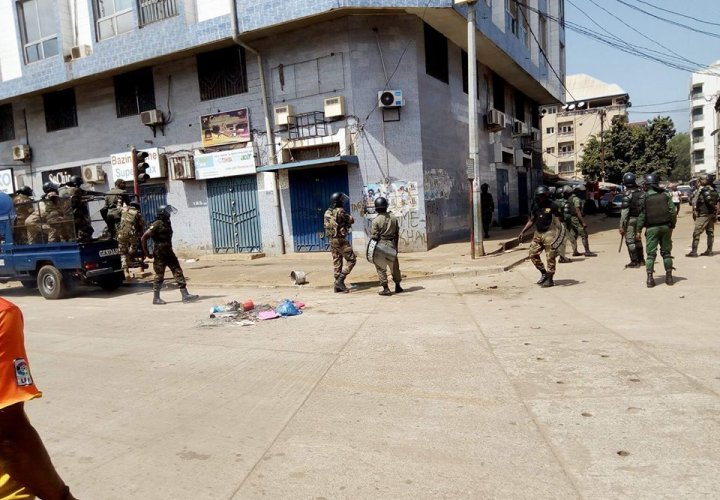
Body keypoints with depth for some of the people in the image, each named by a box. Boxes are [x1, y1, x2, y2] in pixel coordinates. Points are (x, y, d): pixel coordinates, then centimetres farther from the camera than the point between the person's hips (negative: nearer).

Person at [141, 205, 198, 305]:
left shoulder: (167, 223, 9)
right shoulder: (156, 225, -15)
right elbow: (143, 238, -15)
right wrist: (146, 253, -12)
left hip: (169, 253, 7)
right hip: (160, 255, -7)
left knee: (178, 272, 1)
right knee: (159, 276, 2)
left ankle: (185, 295, 0)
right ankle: (156, 298, 14)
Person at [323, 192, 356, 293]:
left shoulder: (327, 212, 8)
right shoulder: (340, 211, -15)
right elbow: (351, 220, -8)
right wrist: (348, 216, 15)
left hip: (332, 240, 8)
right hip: (340, 240, -8)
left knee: (336, 262, 12)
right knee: (351, 259, 0)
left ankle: (338, 285, 15)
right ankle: (340, 280, -7)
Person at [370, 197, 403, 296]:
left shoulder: (376, 220, -12)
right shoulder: (393, 218, 2)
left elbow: (374, 236, -14)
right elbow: (397, 233, 8)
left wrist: (370, 233, 7)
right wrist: (395, 246, 16)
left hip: (380, 246, -4)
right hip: (391, 245, 5)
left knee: (381, 268, 4)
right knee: (394, 266, 17)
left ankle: (385, 288, 2)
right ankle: (398, 286, 25)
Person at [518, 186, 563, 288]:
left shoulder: (552, 206, -11)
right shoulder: (535, 206, 7)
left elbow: (557, 221, -13)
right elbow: (531, 221, 17)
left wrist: (558, 233, -28)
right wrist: (523, 232, 12)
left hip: (549, 233, -7)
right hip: (538, 233, 7)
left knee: (550, 257, -1)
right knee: (533, 254, 8)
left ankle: (549, 279, 9)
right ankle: (543, 273, 25)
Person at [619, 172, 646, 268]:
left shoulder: (627, 193, -16)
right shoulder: (641, 191, 5)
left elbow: (625, 211, -18)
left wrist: (622, 225, -15)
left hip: (630, 219, -7)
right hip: (639, 219, 7)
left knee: (630, 240, 0)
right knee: (637, 239, 19)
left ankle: (634, 262, 1)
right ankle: (641, 260, 28)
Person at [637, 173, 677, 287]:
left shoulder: (644, 197, -5)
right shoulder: (666, 194, 3)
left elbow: (642, 215, -5)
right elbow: (673, 211, 1)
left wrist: (639, 229, 2)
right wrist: (672, 225, 11)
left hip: (652, 228, -3)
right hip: (666, 226, 3)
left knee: (650, 253, 1)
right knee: (666, 252, 12)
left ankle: (650, 278, -5)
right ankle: (669, 277, 15)